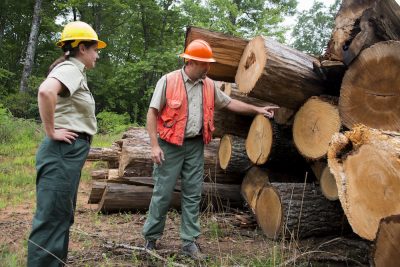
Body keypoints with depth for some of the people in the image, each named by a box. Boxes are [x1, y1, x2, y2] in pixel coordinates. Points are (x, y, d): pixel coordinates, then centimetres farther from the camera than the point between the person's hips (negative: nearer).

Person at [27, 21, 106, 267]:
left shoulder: (75, 71, 18)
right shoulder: (70, 69, -12)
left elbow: (51, 94, 34)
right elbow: (46, 91, -33)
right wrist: (51, 132, -23)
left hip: (71, 151, 10)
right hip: (64, 150, -10)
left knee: (63, 216, 16)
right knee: (51, 218, -5)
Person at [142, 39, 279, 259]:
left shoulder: (209, 85, 8)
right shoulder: (168, 81, -8)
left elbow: (229, 103, 19)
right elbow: (152, 113, -7)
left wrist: (258, 110, 17)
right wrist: (155, 145, -13)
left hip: (195, 145, 5)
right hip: (170, 145, -5)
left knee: (193, 194, 7)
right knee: (163, 193, 0)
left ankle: (189, 242, 17)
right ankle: (150, 238, 18)